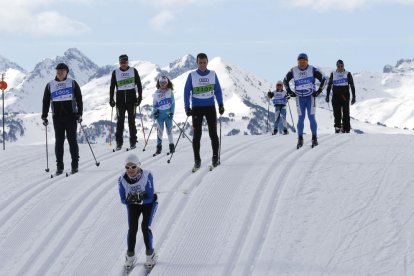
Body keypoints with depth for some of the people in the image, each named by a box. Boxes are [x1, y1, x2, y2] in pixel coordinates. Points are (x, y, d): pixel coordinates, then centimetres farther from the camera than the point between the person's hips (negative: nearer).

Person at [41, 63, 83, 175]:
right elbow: (45, 101, 13)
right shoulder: (50, 85, 10)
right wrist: (44, 116, 6)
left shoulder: (72, 83, 5)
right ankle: (59, 166, 5)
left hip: (71, 116, -2)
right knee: (59, 141, 2)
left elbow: (79, 99, 4)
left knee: (72, 139, -2)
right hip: (57, 117, 2)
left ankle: (75, 164, 4)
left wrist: (79, 113, -5)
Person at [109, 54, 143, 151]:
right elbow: (112, 87, 9)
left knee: (131, 120, 1)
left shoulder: (133, 71, 4)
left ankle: (133, 142, 6)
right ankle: (119, 143, 3)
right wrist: (111, 99, 3)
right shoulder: (115, 73, 6)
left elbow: (139, 84, 6)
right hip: (120, 99, 1)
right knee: (120, 121, 0)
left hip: (131, 98, -1)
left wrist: (140, 96, -2)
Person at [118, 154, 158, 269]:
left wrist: (140, 200, -44)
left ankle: (150, 254, 6)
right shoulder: (122, 179, -25)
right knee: (132, 228, -12)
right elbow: (123, 200, -18)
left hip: (148, 203, -2)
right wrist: (130, 199, -39)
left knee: (145, 226, -16)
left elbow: (150, 198, -27)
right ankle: (130, 256, 9)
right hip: (132, 205, 2)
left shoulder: (147, 176, -33)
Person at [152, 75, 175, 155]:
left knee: (169, 129, 3)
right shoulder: (156, 93, 5)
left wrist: (171, 112, -6)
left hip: (168, 113, -1)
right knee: (159, 130, 0)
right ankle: (159, 146, 6)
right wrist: (154, 112, 0)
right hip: (160, 114, 1)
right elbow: (154, 104, 13)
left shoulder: (170, 92, 1)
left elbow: (173, 103, 2)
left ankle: (171, 146, 14)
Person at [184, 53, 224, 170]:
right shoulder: (192, 76, -1)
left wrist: (221, 104, 4)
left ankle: (215, 157, 12)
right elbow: (187, 92, 2)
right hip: (197, 108, -1)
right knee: (197, 134, 0)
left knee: (213, 133, 1)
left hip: (210, 107, 1)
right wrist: (187, 107, -6)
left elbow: (218, 90, 10)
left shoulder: (213, 74, 3)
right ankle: (197, 160, 5)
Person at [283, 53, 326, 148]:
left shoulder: (313, 70, -8)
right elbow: (285, 80, 14)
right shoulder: (293, 71, -2)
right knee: (301, 118, 0)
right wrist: (289, 92, 6)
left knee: (311, 117, -4)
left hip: (310, 97, -2)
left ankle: (314, 138, 2)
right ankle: (300, 139, 6)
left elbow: (323, 79, 0)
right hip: (300, 98, 2)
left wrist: (318, 91, -4)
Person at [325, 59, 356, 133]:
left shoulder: (348, 74, 5)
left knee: (346, 113, -2)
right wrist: (327, 96, 7)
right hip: (336, 96, 1)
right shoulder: (333, 74, 9)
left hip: (345, 96, -1)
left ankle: (346, 130, -1)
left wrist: (353, 97, 0)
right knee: (337, 113, -2)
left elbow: (352, 86, 6)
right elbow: (329, 85, 13)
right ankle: (337, 127, 3)